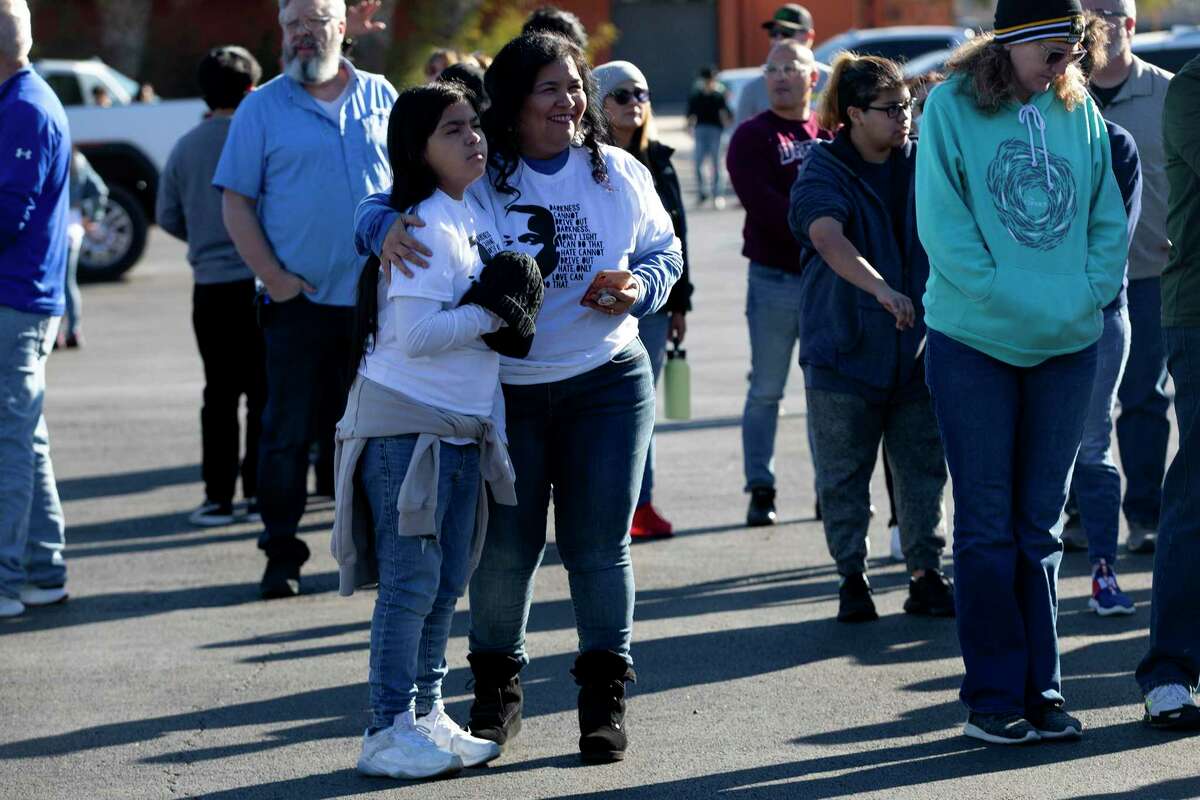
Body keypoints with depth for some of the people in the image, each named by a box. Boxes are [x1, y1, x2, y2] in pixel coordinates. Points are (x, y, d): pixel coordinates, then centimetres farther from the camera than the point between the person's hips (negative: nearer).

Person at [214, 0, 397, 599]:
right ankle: (281, 555, 6)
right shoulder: (262, 109, 1)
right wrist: (273, 277, -10)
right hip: (299, 300, -2)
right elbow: (236, 203, -1)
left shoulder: (380, 98, 8)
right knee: (288, 432, -1)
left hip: (376, 300, 2)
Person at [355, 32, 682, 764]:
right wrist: (388, 229, -30)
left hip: (606, 384, 1)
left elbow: (664, 252, 14)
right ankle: (498, 684, 25)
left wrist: (640, 287, -7)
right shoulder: (473, 178, -5)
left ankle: (605, 695, 14)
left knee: (598, 546, 2)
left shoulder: (620, 175, 5)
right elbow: (387, 205, -6)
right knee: (504, 547, 5)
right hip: (504, 393, -1)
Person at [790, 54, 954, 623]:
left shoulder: (923, 163, 7)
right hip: (846, 348, -3)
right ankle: (852, 577, 14)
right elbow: (827, 236, -26)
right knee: (843, 473, 3)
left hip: (918, 346, 3)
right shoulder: (823, 171, -8)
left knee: (923, 468, 5)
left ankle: (925, 574, 14)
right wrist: (880, 288, -42)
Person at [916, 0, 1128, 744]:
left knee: (1042, 524, 9)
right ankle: (995, 695, 9)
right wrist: (1005, 298, -16)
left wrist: (1089, 292, -6)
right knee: (988, 526, 2)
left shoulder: (1080, 112, 6)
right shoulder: (952, 107, -6)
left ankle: (1043, 689, 15)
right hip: (975, 345, -4)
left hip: (1068, 346, 4)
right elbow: (943, 224, -10)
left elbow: (1109, 217, 9)